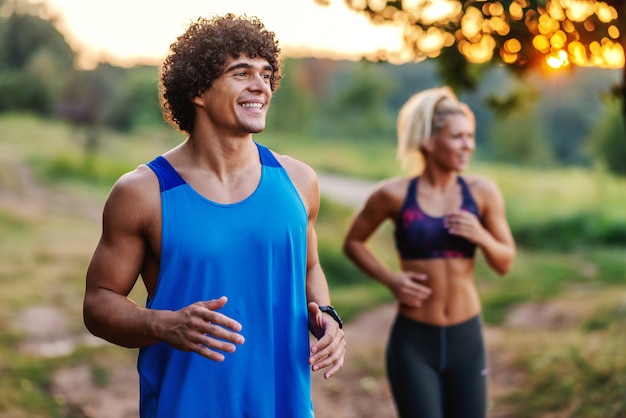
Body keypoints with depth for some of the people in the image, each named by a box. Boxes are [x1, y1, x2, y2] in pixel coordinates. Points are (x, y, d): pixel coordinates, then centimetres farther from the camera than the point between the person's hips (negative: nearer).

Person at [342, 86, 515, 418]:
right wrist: (391, 280, -6)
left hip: (466, 339, 3)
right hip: (414, 341, -3)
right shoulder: (395, 194, -7)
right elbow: (353, 242, 8)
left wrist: (481, 236, -13)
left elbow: (505, 263, 7)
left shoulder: (482, 192, -1)